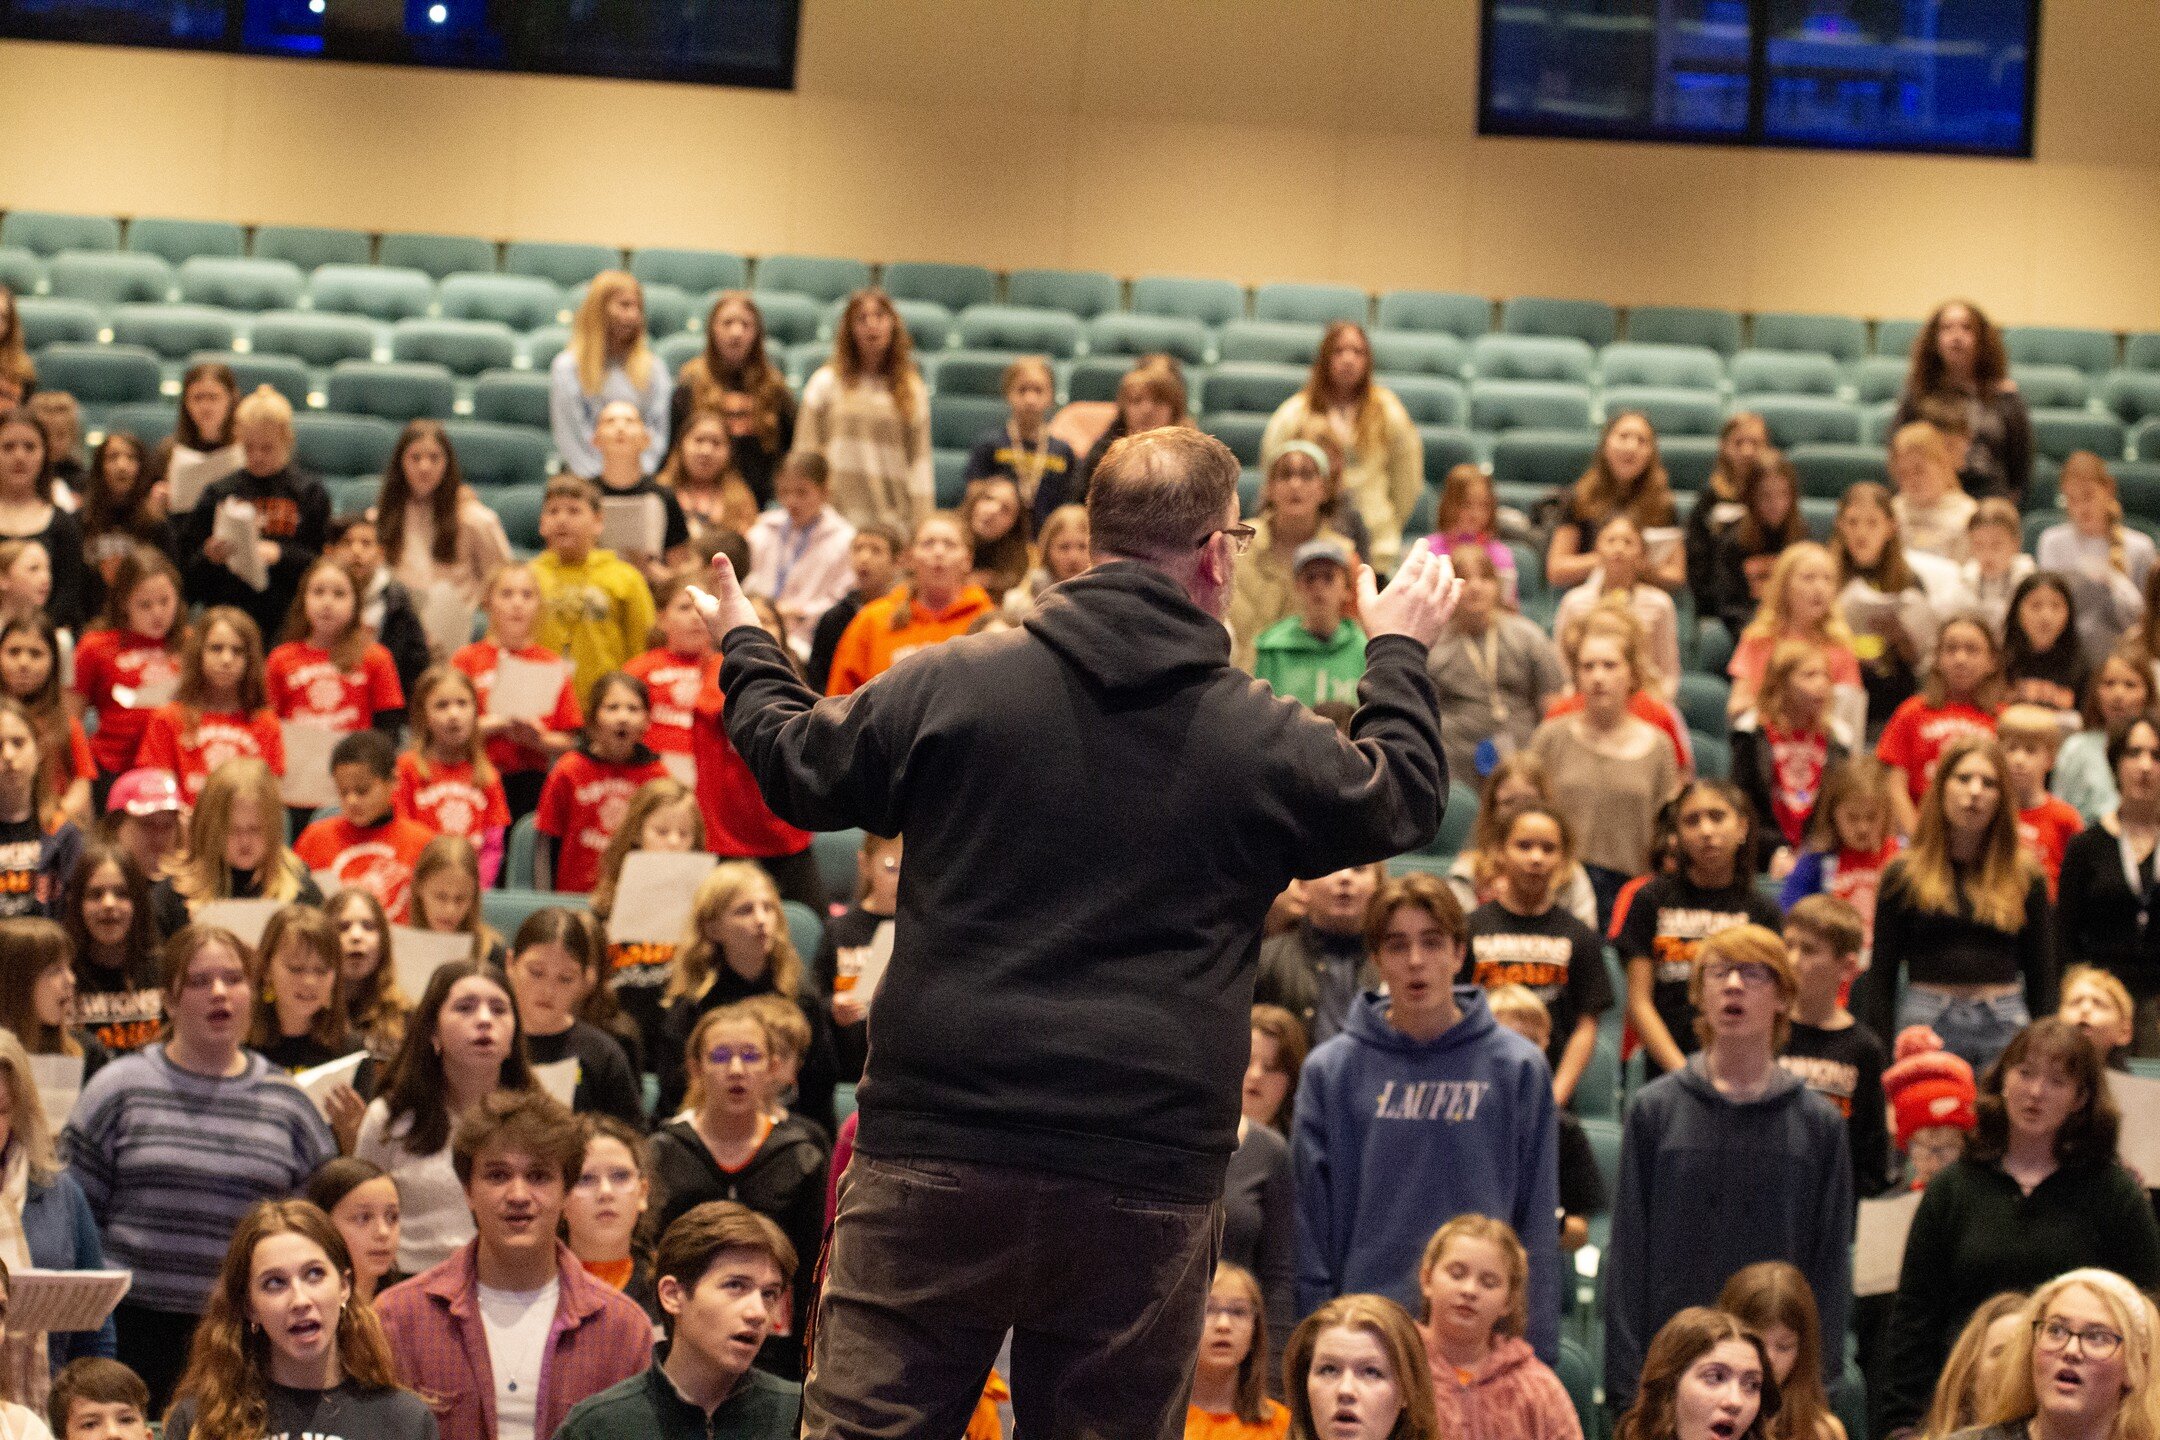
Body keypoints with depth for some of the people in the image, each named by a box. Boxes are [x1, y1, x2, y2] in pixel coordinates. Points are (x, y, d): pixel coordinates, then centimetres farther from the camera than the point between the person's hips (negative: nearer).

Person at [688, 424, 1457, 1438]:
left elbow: (799, 772, 14)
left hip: (934, 1160, 0)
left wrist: (745, 655, 34)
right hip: (1145, 1193, 0)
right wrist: (1400, 656, 35)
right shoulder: (1265, 742, -1)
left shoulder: (949, 685, -1)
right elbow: (1406, 802, 17)